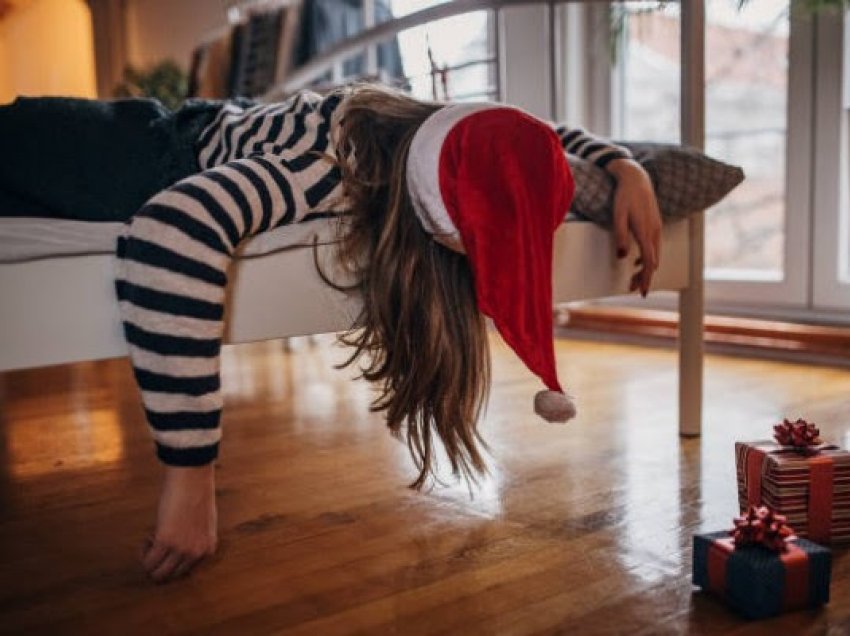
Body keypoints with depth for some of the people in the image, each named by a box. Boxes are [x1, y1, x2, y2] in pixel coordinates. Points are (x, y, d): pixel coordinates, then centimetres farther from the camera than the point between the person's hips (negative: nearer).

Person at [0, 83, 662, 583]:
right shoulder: (342, 157, -47)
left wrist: (629, 170, -22)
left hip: (226, 144, 7)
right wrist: (191, 474, -59)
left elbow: (547, 135, -4)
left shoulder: (448, 142, -26)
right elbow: (167, 234, -63)